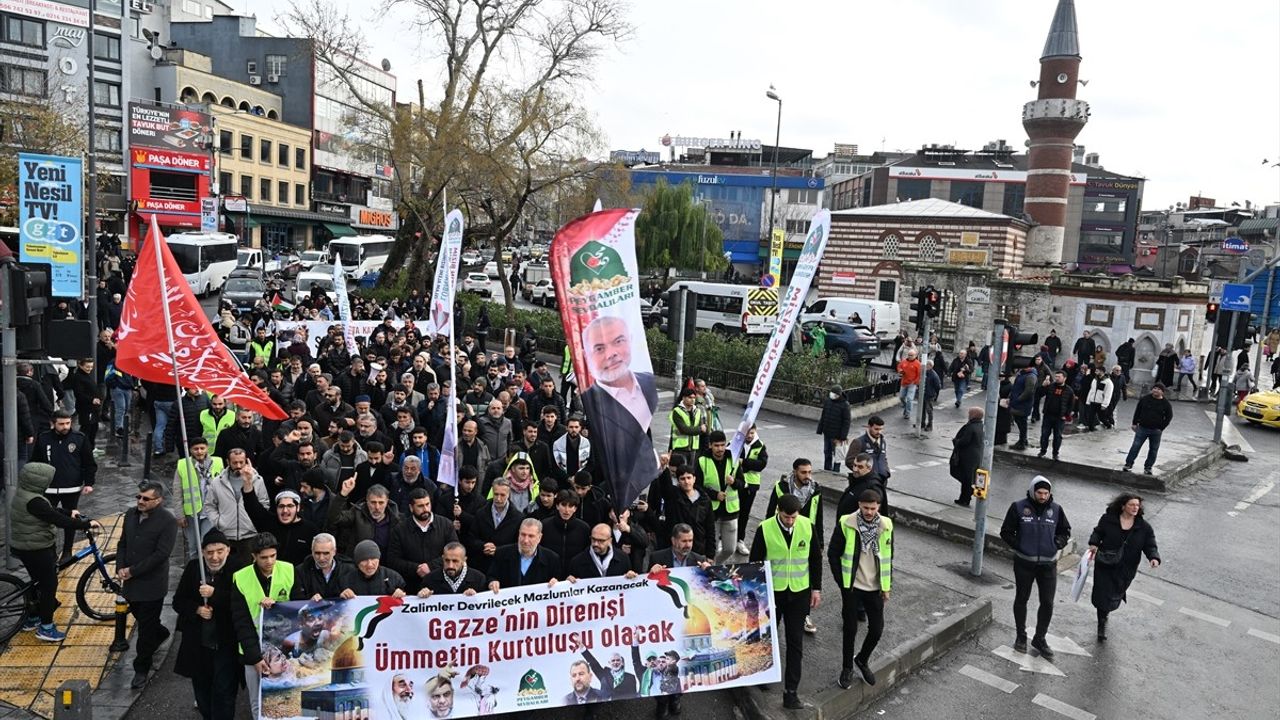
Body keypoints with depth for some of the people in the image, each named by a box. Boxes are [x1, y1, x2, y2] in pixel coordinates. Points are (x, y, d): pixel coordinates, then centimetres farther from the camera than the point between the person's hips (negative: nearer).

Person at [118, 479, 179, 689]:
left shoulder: (168, 521, -17)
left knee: (146, 628, 3)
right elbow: (122, 543, 12)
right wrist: (120, 568, -2)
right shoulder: (131, 514, 4)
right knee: (140, 617, 23)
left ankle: (141, 670, 17)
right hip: (131, 582, 6)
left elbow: (161, 554, -20)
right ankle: (160, 633, 52)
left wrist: (132, 571, -17)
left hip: (152, 584, -6)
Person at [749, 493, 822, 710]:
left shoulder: (808, 526, -9)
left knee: (795, 642, 3)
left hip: (799, 592, 1)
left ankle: (791, 691, 11)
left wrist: (816, 588, 3)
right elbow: (755, 562, -7)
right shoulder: (765, 529, -16)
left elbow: (815, 558, 3)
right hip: (772, 591, -1)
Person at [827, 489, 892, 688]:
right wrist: (842, 581, -7)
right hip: (852, 587, -3)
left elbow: (889, 556, 6)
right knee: (850, 629, 6)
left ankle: (862, 660, 34)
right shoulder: (846, 524, -13)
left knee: (876, 630, 8)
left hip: (875, 587, 3)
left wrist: (887, 585, 5)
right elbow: (833, 554, -5)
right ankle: (847, 668, 26)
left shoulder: (886, 525, -4)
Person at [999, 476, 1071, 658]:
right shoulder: (1018, 507, -10)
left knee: (1047, 603, 6)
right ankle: (1021, 636, 30)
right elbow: (1006, 532, -2)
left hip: (1048, 564, 2)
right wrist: (1019, 546, -13)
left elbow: (1065, 531, 13)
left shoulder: (1056, 509, -3)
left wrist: (1057, 543, -4)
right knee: (1021, 599, 13)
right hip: (1024, 563, -2)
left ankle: (1039, 638, 25)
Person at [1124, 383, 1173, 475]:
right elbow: (1137, 411, 7)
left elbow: (1169, 417, 3)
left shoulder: (1166, 404, -3)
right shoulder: (1144, 399, -1)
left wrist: (1161, 428, -3)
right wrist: (1135, 423, 4)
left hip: (1156, 431, 0)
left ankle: (1148, 467, 17)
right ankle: (1128, 464, 5)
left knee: (1153, 450, 7)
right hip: (1142, 428, 0)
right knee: (1135, 446, -2)